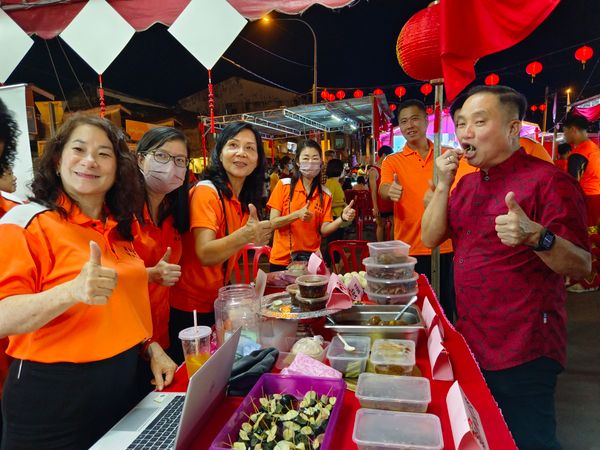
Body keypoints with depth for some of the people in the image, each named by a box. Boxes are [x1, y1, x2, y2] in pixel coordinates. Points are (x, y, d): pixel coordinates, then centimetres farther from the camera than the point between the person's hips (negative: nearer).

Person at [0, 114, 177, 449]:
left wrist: (150, 348, 4)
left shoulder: (119, 228, 6)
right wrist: (74, 290, -37)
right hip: (55, 398, -5)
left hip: (125, 386, 6)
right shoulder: (27, 222, -12)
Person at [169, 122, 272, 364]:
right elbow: (205, 255, -31)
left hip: (218, 305, 7)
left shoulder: (245, 201, 4)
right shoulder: (206, 191, -19)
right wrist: (245, 235, -46)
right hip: (189, 309, -7)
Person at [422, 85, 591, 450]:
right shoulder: (468, 184, 10)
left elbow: (581, 266, -16)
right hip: (470, 342, 7)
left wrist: (536, 236, -35)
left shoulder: (548, 180, -13)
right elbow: (431, 239, 4)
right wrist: (443, 185, -7)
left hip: (523, 351, -7)